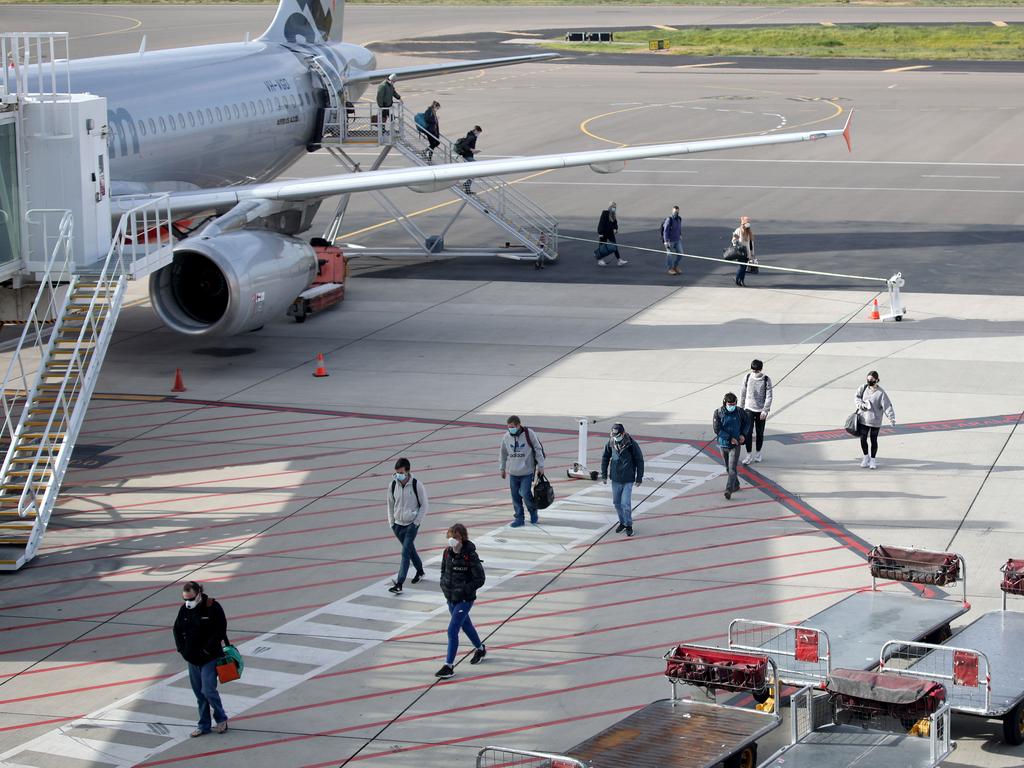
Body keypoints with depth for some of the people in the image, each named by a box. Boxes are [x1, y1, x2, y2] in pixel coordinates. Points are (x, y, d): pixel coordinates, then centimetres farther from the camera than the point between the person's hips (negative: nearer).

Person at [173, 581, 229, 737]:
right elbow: (177, 630, 15)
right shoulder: (184, 610, 4)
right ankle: (203, 726, 19)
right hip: (192, 660, 6)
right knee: (199, 694, 10)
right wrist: (182, 650, 3)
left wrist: (206, 650, -14)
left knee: (208, 690, -11)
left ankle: (221, 719, 12)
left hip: (210, 658, -6)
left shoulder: (212, 607, -13)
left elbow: (220, 631, -14)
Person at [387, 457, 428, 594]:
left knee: (405, 553, -11)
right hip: (398, 525, 5)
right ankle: (420, 571, 43)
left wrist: (416, 522, -11)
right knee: (410, 549, 20)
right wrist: (391, 523, 7)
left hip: (412, 525, -5)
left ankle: (399, 584, -15)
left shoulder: (417, 485, -15)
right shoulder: (393, 485, -4)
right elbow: (390, 505, 11)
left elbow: (424, 505, -6)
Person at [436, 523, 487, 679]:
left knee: (452, 630, -12)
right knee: (465, 624, 25)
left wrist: (464, 590, -20)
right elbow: (444, 569, 17)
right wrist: (444, 584, 1)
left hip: (464, 599, -7)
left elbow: (480, 579, -16)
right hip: (450, 597, 7)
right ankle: (480, 649, 50)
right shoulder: (448, 552, -1)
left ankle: (449, 666, -7)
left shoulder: (470, 555, -20)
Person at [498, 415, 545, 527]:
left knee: (525, 494, -11)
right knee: (515, 496, 4)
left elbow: (538, 449, -1)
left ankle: (533, 511, 17)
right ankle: (519, 518, 15)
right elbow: (503, 453, 14)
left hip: (527, 472, -4)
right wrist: (502, 468, 19)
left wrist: (541, 466, -1)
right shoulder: (506, 437, 0)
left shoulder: (529, 434, -9)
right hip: (513, 472, 4)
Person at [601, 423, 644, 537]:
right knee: (617, 502, 12)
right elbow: (605, 458, 11)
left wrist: (639, 478, -3)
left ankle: (628, 525, 9)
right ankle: (622, 522, 31)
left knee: (625, 504, -8)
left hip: (628, 480, -4)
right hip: (615, 479, 4)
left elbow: (639, 460, -5)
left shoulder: (631, 444, -14)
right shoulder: (611, 443, -4)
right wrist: (604, 474, 11)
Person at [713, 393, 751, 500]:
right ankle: (736, 485, 35)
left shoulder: (740, 412, -5)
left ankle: (729, 490, -19)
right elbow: (717, 429, -15)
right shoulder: (718, 413, -9)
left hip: (735, 445, -2)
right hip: (723, 444, 2)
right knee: (728, 467, 16)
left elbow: (746, 421, 14)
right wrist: (730, 438, -18)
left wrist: (743, 434, -1)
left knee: (732, 468, -13)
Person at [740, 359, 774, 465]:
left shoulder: (766, 380, -9)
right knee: (748, 432, -8)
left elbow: (769, 396, -9)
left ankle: (758, 454, 25)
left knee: (760, 433, 9)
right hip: (749, 409, 1)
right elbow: (743, 393, 7)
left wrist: (765, 411, -15)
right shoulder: (747, 377, -3)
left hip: (761, 410, -1)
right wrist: (741, 408, 9)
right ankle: (749, 455, 0)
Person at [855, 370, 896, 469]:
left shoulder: (881, 393, -12)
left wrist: (891, 418, -24)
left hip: (875, 421, -3)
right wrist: (860, 404, -13)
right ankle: (866, 457, 29)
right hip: (864, 419, 3)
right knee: (863, 439, 7)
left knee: (873, 440, 7)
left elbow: (887, 405, -15)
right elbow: (857, 397, 8)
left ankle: (872, 460, 23)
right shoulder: (864, 387, 0)